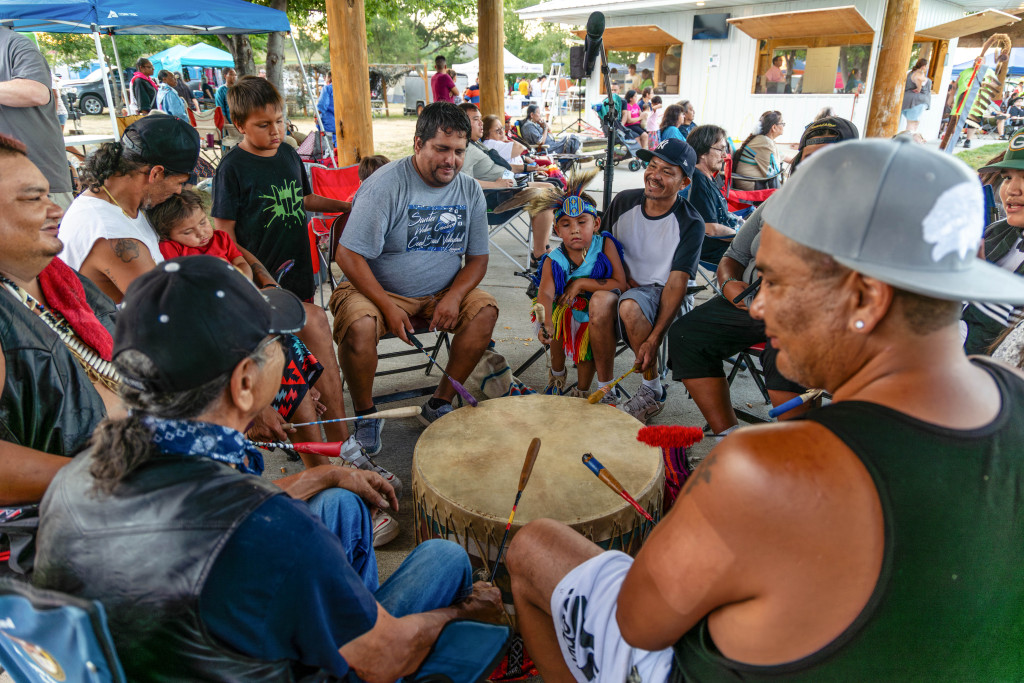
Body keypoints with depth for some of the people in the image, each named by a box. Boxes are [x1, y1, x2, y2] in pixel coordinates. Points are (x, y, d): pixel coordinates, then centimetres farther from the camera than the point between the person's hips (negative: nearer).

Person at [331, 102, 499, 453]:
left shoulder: (469, 190, -1)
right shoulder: (385, 186, -17)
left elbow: (478, 257, 4)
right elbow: (348, 254, -18)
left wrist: (454, 296, -16)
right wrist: (388, 307, -25)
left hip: (441, 293, 5)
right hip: (377, 289, -4)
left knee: (485, 309, -19)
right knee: (359, 325, -33)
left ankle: (440, 403, -5)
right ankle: (365, 414, -5)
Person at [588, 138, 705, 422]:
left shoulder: (690, 224, -12)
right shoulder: (624, 202, 1)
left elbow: (676, 283, -17)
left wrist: (654, 339, -26)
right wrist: (620, 276, -7)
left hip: (657, 292, -3)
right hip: (619, 284, 3)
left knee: (630, 304, -37)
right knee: (601, 300, -33)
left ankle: (653, 392, -13)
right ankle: (604, 390, -18)